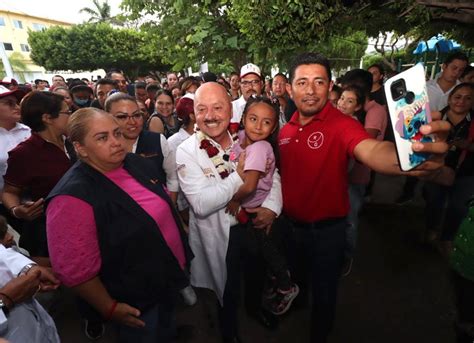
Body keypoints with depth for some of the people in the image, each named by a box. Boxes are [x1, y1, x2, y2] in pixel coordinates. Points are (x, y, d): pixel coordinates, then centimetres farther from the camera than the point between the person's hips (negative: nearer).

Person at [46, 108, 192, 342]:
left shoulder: (137, 163, -6)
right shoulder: (73, 198, -29)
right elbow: (74, 269, -24)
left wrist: (182, 249, 13)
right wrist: (109, 308, -14)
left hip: (171, 276, 7)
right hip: (136, 303, -6)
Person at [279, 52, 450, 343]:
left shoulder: (341, 124, -21)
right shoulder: (286, 129, -4)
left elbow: (371, 151, -42)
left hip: (327, 229, -5)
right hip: (291, 225, 6)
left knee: (324, 294, 16)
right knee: (293, 281, 31)